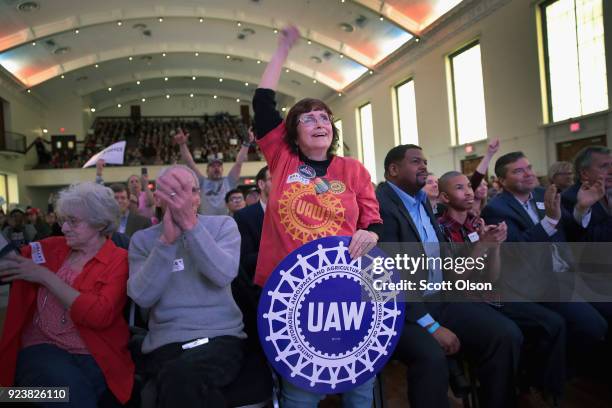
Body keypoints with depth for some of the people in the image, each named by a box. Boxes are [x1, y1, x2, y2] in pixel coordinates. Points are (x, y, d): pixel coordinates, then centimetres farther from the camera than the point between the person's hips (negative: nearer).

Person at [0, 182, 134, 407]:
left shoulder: (119, 260, -3)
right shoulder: (51, 247, 10)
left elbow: (99, 315, -17)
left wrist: (45, 277, -13)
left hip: (94, 354, -2)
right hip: (42, 346, 2)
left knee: (75, 389, -33)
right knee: (67, 386, -30)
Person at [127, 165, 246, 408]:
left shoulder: (223, 225, 5)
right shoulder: (143, 239, 8)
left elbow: (224, 275, -14)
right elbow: (142, 297, -7)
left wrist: (191, 225, -21)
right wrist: (166, 241, -15)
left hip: (221, 337, -1)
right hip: (165, 344, 1)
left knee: (181, 377, -33)